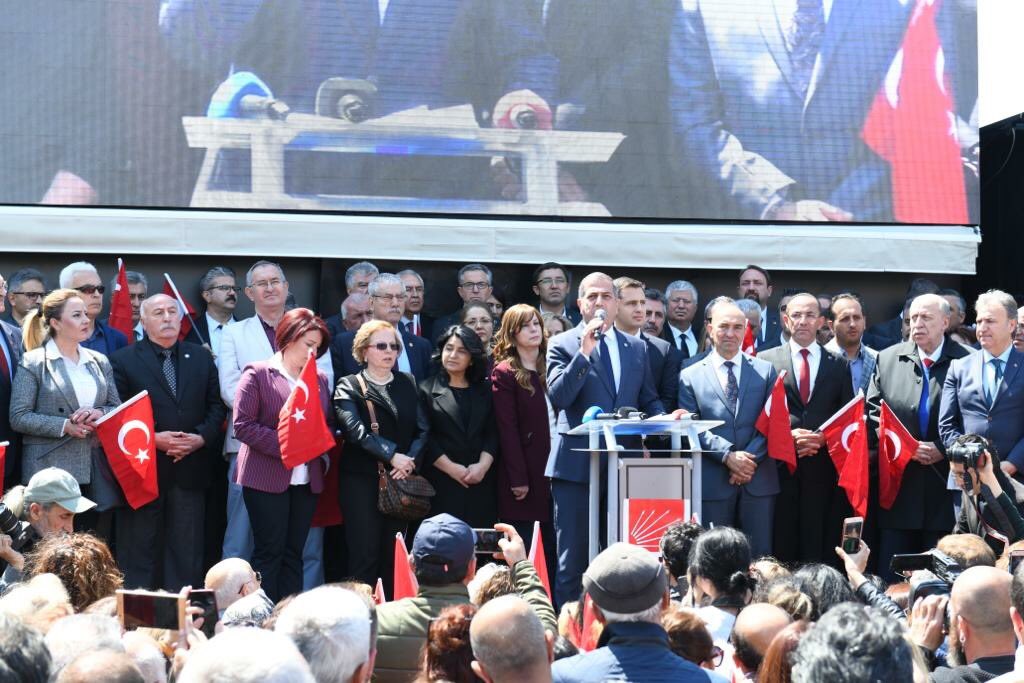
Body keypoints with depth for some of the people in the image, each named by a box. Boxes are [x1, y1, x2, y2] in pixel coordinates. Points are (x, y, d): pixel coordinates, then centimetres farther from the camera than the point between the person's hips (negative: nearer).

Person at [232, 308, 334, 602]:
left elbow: (329, 423, 18)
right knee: (269, 552, -4)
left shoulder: (319, 379, 15)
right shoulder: (258, 374, -3)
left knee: (294, 553, 8)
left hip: (306, 478, 6)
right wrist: (283, 445, -18)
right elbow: (243, 424, -10)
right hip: (267, 476, -6)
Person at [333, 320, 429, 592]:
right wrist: (393, 455, -19)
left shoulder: (408, 384, 14)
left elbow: (423, 428, 6)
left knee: (393, 556, 6)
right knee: (365, 555, -5)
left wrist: (410, 459, -11)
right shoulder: (349, 386, 1)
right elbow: (356, 431, -13)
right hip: (362, 480, -4)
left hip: (400, 479, 4)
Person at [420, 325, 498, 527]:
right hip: (442, 485, -3)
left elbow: (493, 433, 7)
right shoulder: (427, 390, 5)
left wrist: (483, 465, -9)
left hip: (481, 483, 3)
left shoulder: (485, 391, 15)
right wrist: (451, 468, -11)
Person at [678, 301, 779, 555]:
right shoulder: (690, 377, 7)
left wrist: (750, 459, -9)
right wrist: (728, 456, -14)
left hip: (759, 480, 1)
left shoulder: (765, 371, 11)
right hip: (712, 483, -1)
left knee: (760, 557, 2)